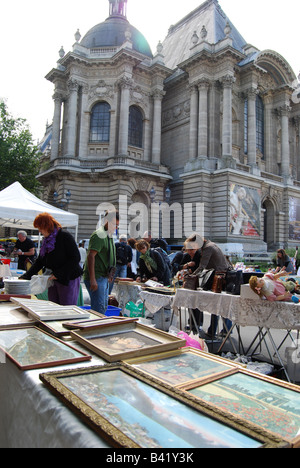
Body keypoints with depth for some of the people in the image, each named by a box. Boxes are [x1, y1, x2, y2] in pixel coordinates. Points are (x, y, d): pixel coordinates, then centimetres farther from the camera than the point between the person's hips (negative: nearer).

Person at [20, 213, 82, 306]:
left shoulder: (65, 236, -10)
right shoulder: (47, 240, 14)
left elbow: (76, 258, -16)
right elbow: (39, 261, 18)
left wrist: (58, 274, -17)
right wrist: (25, 277, 10)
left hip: (68, 280, -7)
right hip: (53, 280, 8)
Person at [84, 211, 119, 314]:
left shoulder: (109, 236, 16)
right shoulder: (99, 235, -15)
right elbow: (91, 256, -23)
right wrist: (92, 279, -27)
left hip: (104, 277, 10)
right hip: (96, 278, -10)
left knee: (104, 307, 15)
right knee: (99, 309, -8)